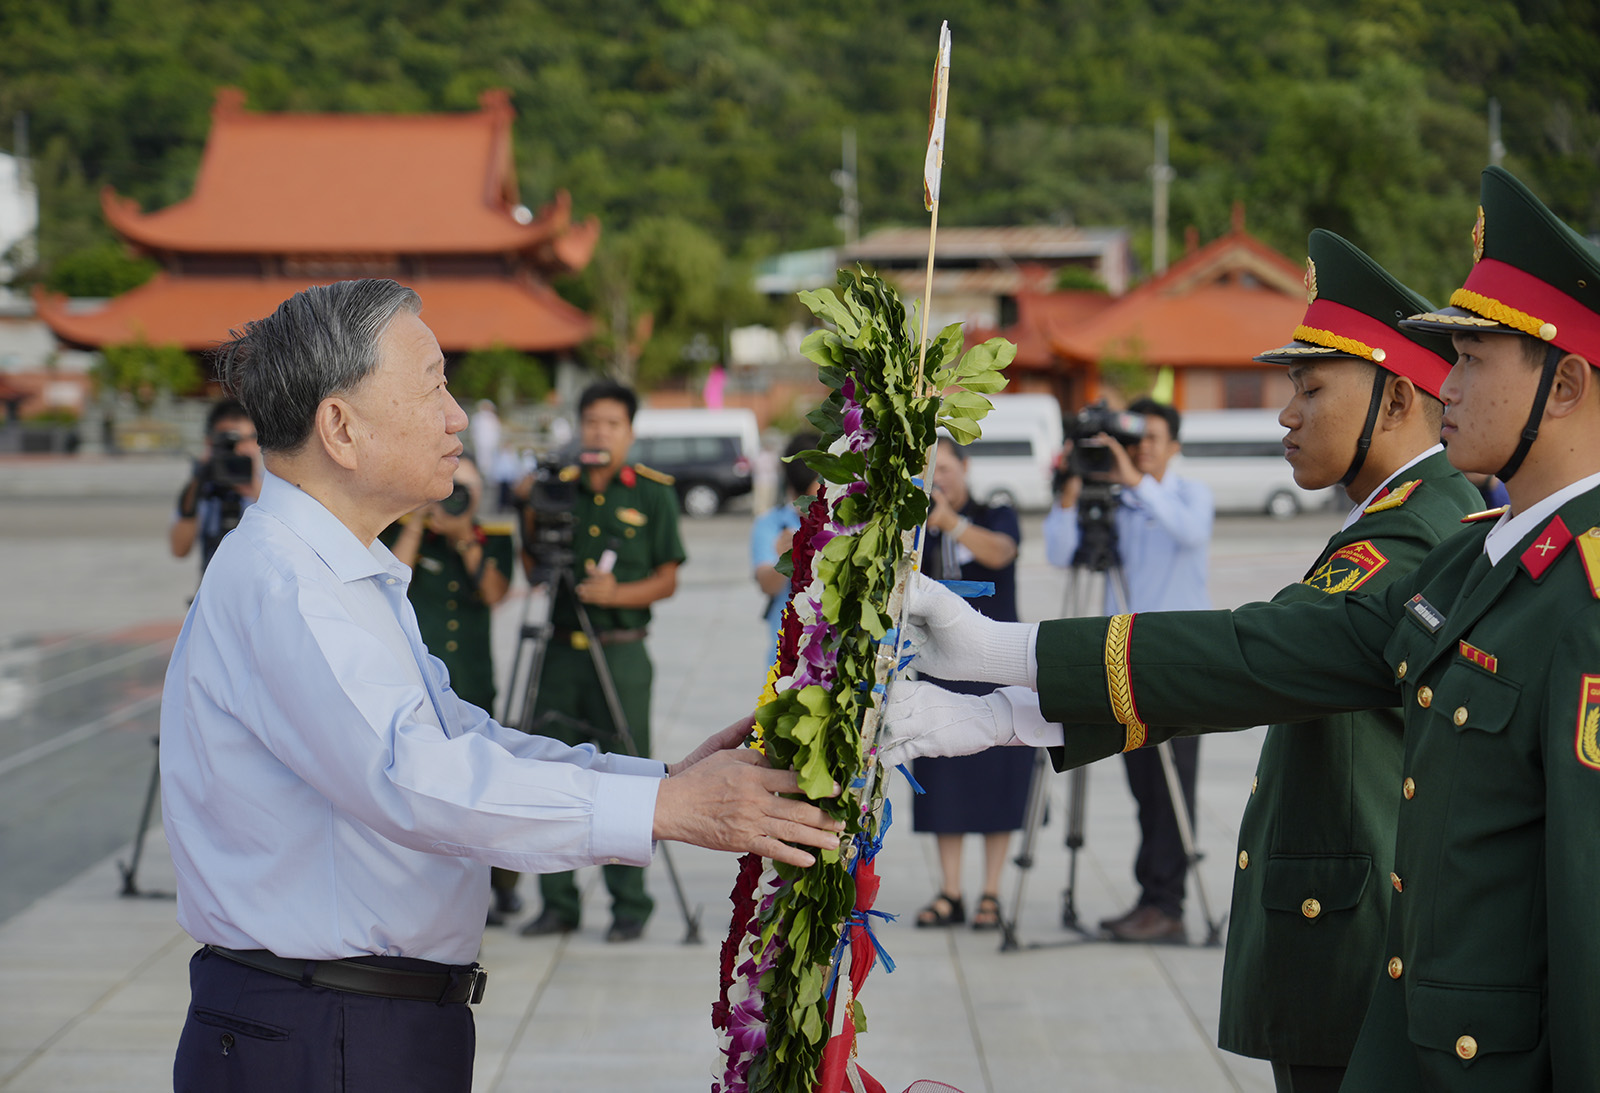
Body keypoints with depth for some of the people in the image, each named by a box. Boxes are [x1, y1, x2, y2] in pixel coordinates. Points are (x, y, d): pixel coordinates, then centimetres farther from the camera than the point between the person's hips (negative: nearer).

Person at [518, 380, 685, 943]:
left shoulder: (653, 492, 2)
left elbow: (667, 579, 1)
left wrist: (619, 593, -16)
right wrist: (532, 516, -2)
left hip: (620, 651, -3)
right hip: (561, 648, 3)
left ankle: (630, 904, 7)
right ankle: (557, 902, 14)